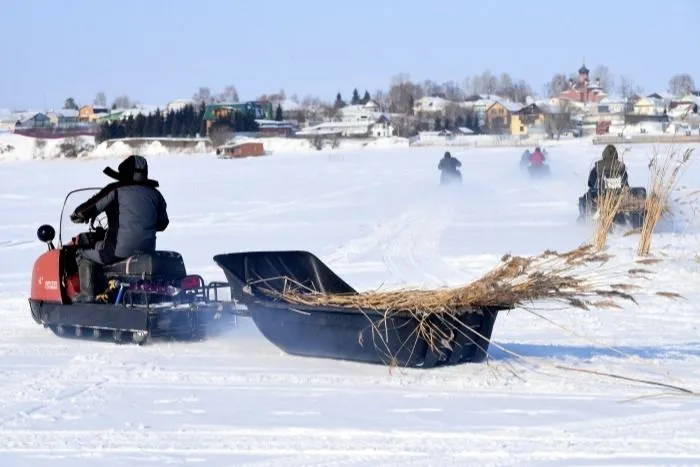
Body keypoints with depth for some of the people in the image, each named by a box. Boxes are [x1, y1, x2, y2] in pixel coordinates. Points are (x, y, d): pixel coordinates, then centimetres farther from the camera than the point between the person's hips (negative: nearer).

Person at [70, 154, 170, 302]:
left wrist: (78, 216, 16)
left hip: (119, 250, -6)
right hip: (147, 251, 6)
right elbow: (162, 224, 21)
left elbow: (87, 210, -6)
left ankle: (87, 294, 4)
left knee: (84, 254, 17)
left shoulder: (116, 190, -4)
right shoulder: (155, 194, 10)